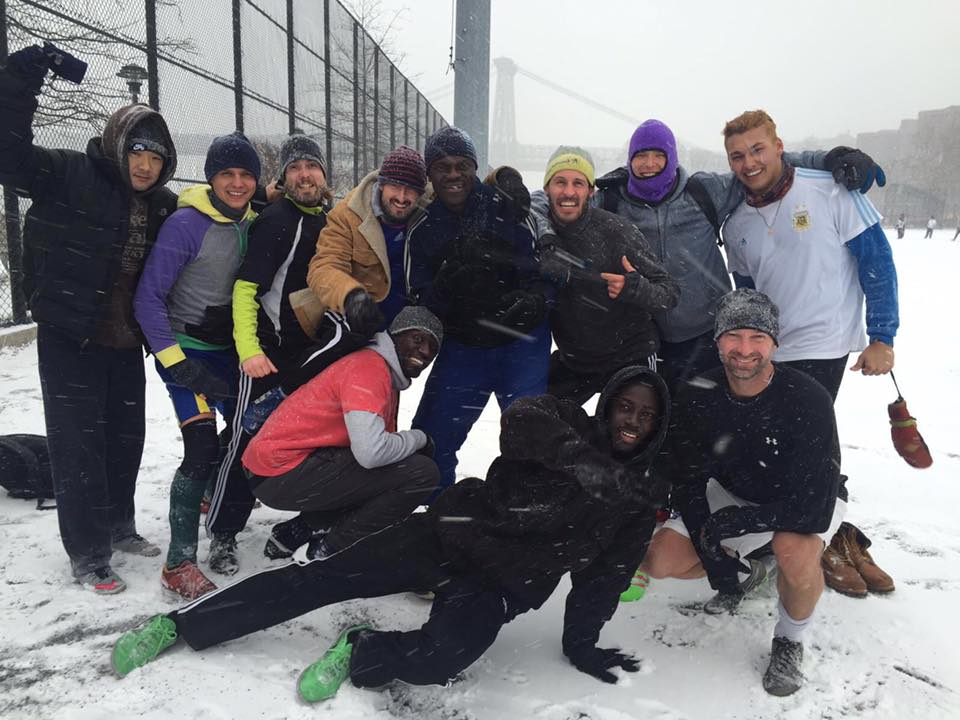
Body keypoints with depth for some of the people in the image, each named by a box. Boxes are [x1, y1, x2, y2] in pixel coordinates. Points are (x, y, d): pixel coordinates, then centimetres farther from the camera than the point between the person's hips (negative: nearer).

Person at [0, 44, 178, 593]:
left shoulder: (162, 205, 6)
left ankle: (118, 526, 35)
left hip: (126, 342, 6)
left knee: (127, 435, 16)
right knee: (78, 441, 0)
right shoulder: (70, 176, -10)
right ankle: (88, 554, 12)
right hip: (70, 338, -6)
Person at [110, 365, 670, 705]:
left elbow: (605, 577, 10)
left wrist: (581, 642, 1)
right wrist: (595, 468, -26)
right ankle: (179, 626, 2)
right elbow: (521, 418, -20)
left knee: (437, 658, -31)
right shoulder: (568, 423, 1)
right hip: (448, 535, -1)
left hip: (501, 586, 1)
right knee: (320, 579, -9)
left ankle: (356, 654, -2)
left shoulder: (639, 502, 7)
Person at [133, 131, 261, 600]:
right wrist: (177, 364, -21)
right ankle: (179, 564, -6)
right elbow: (148, 299, -17)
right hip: (188, 350, -7)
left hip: (229, 348, 7)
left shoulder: (251, 224, 2)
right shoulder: (186, 224, -18)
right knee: (202, 451, -18)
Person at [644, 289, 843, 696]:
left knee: (795, 551, -37)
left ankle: (789, 642, -4)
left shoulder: (808, 400, -30)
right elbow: (688, 486, -14)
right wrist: (717, 564, -21)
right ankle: (742, 570, 20)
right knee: (660, 560, -12)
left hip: (799, 506, -3)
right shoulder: (697, 399, -19)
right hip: (733, 497, 4)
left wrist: (738, 521, -30)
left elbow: (815, 508, -31)